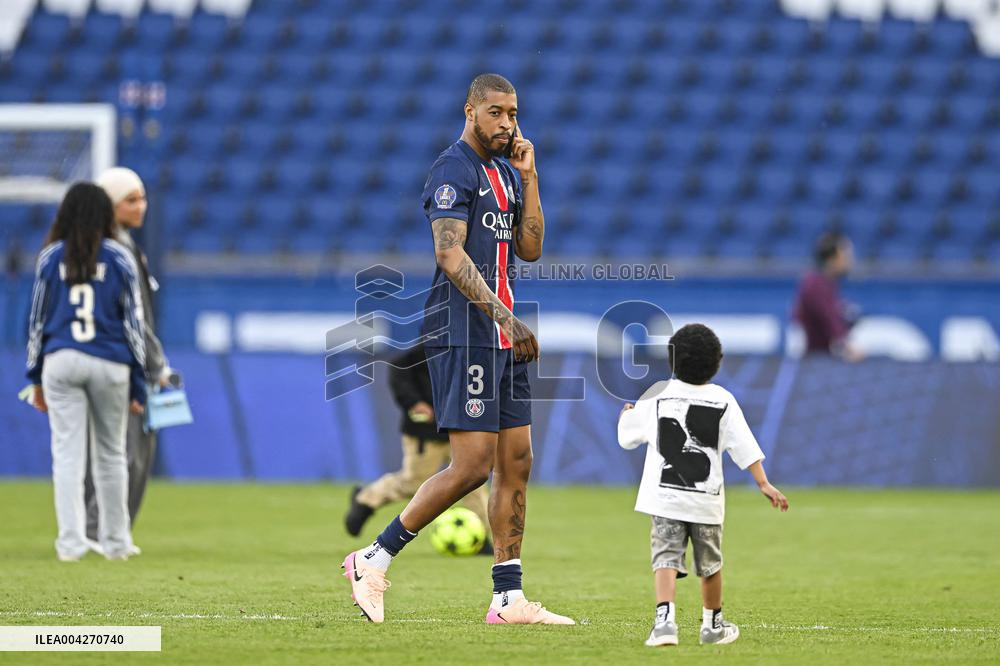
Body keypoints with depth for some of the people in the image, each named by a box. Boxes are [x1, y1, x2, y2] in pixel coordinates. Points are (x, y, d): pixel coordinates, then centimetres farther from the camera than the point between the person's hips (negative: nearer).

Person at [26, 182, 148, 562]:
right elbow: (134, 322, 2)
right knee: (110, 454, 12)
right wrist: (137, 385, 6)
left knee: (67, 455, 0)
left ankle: (71, 542, -9)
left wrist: (35, 378, 13)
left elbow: (37, 320, 6)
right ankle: (115, 541, 19)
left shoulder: (51, 257, 5)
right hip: (110, 363, 0)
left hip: (60, 360, 0)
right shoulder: (120, 258, 3)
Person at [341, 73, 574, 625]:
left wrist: (528, 177, 6)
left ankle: (509, 599, 9)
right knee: (473, 465, -12)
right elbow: (450, 255, -19)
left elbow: (529, 249, 13)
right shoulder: (454, 170, -10)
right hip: (464, 335, -9)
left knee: (517, 462, 6)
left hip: (501, 336, 9)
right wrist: (504, 317, -24)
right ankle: (374, 560, -2)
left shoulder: (505, 172, 18)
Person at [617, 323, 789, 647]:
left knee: (666, 558, -8)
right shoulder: (723, 400, -1)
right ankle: (713, 625, 31)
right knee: (710, 563, 17)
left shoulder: (657, 395, 0)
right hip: (706, 499, 1)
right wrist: (764, 484, -4)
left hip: (664, 496, -1)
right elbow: (744, 447, -6)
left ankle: (665, 618, -31)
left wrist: (628, 411, 31)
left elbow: (626, 437, 11)